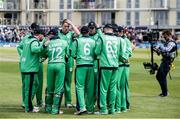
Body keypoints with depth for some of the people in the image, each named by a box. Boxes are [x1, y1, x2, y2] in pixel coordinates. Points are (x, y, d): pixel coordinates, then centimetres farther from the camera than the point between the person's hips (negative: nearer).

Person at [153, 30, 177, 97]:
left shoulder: (172, 43, -12)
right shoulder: (167, 43, 18)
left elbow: (166, 50, -30)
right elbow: (162, 51, 21)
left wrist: (159, 47, -24)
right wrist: (157, 50, 3)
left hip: (168, 62, -10)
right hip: (164, 61, 10)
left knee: (162, 77, -9)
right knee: (158, 76, 13)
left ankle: (165, 93, 0)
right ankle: (164, 91, 23)